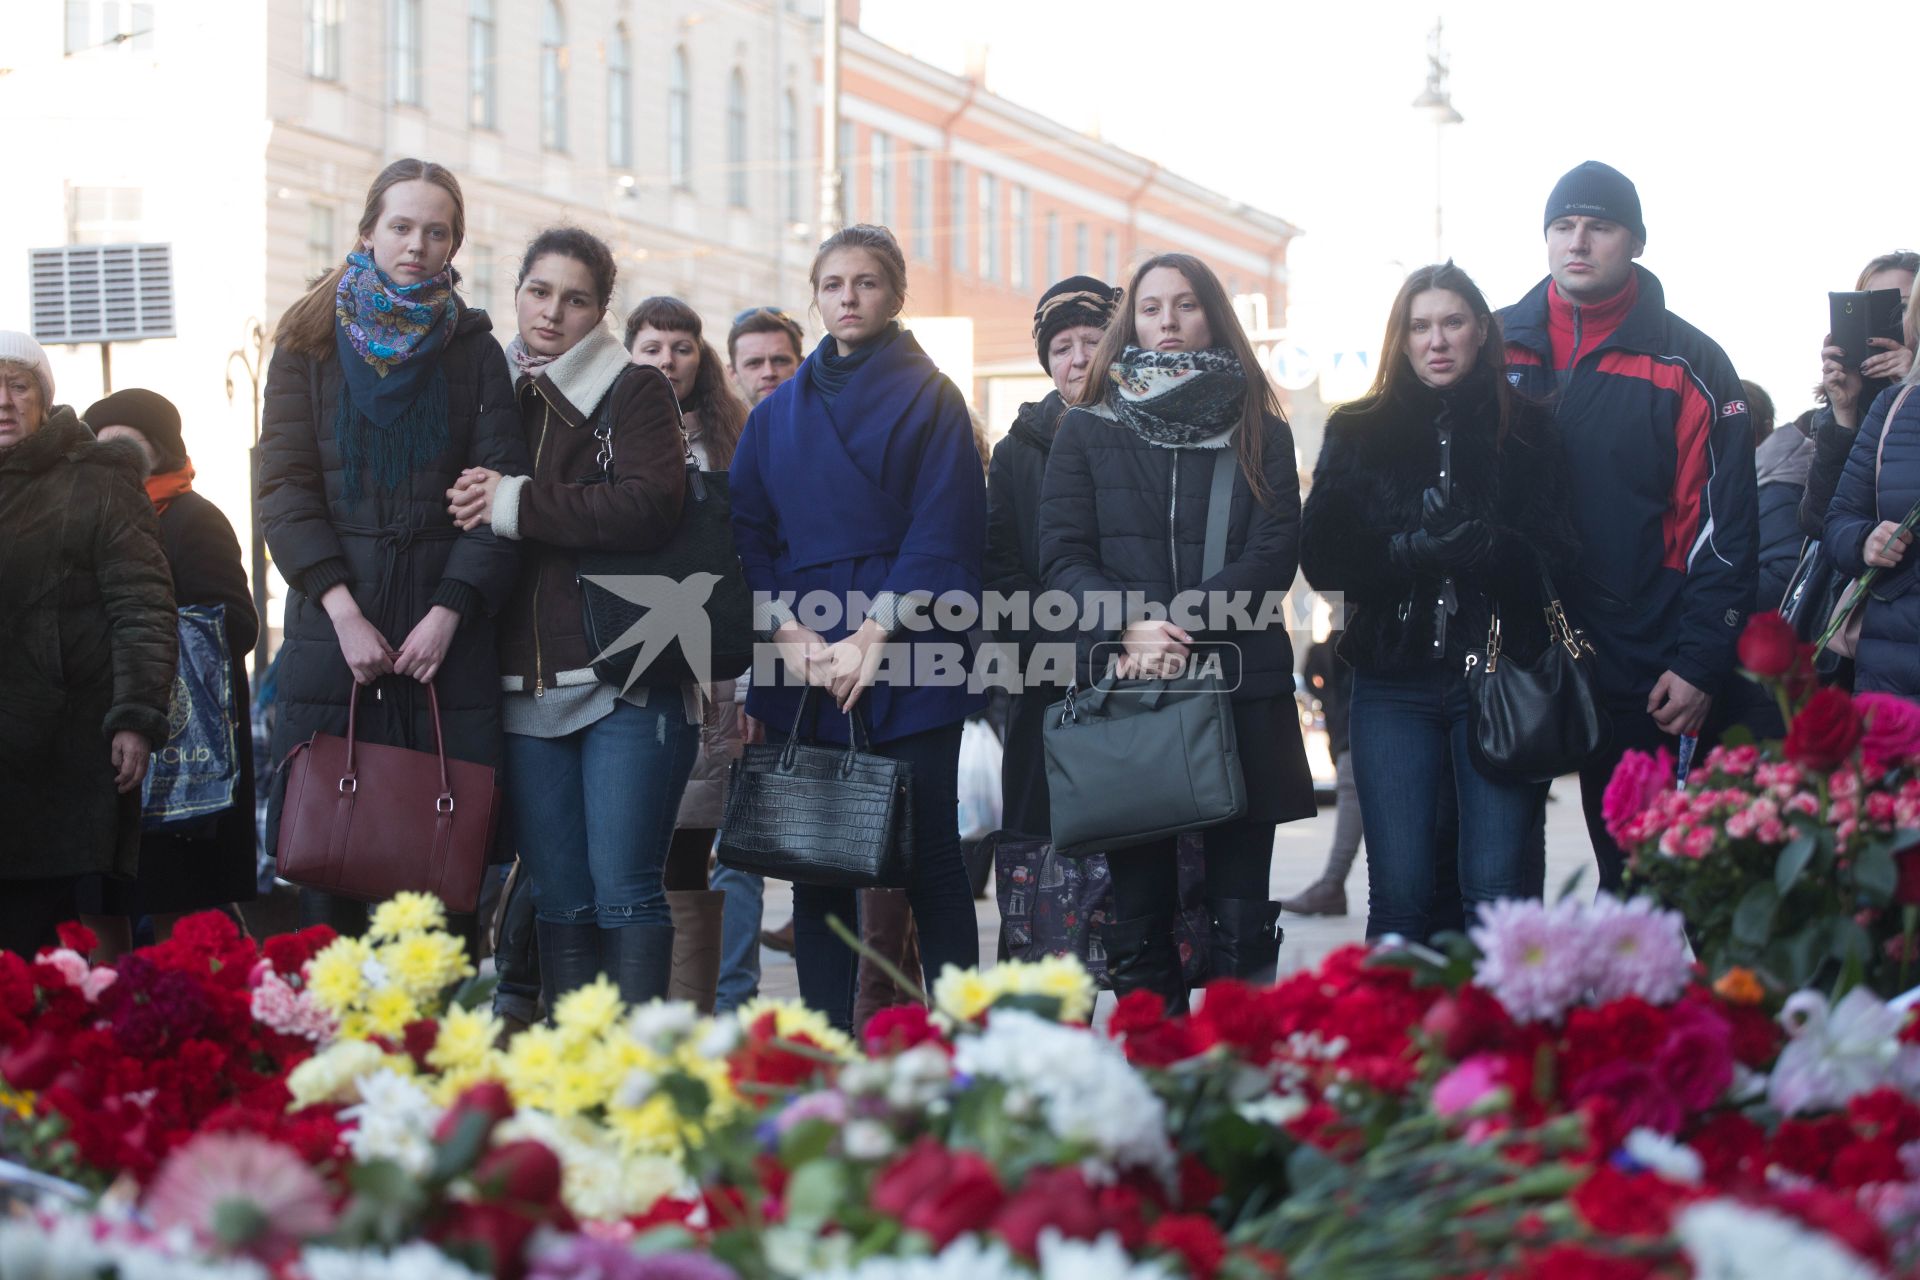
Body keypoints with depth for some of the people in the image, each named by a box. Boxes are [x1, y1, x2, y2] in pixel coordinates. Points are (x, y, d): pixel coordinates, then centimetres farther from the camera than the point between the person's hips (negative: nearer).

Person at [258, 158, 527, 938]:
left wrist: (450, 611, -11)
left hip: (446, 638, 0)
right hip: (334, 624, 0)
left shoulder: (474, 349, 10)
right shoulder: (310, 344, 10)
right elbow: (284, 485, 1)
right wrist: (341, 608, -11)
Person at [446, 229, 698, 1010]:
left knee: (623, 892, -8)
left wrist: (517, 504, -12)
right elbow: (465, 518, 25)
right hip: (526, 688, 5)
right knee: (558, 901, 5)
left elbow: (649, 506, -14)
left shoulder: (635, 391, 3)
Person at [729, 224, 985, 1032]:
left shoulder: (927, 397, 5)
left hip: (909, 666, -4)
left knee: (928, 858, -4)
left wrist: (873, 636, -14)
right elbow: (748, 538, 9)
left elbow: (944, 533, -5)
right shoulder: (778, 413, 17)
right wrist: (791, 635, -7)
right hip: (803, 668, 4)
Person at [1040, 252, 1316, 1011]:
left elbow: (1273, 554, 0)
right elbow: (1064, 553, 3)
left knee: (1240, 914, -1)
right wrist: (1130, 629, -15)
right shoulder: (1088, 429, 12)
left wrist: (1183, 631, -13)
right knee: (1138, 906, 0)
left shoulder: (1259, 431, 11)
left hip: (1240, 685, 0)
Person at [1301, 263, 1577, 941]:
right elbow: (1322, 557, 0)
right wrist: (1418, 549, -14)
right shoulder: (1358, 433, 11)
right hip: (1394, 680, 1)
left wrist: (1481, 546, -19)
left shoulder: (1526, 430, 8)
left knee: (1496, 886, -5)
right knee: (1398, 892, -2)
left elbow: (1552, 556, -1)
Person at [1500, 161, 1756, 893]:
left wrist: (1700, 662, -9)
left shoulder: (1688, 364, 1)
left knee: (1637, 868, 4)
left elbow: (1720, 525, -2)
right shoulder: (1496, 346, 8)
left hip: (1637, 666, -2)